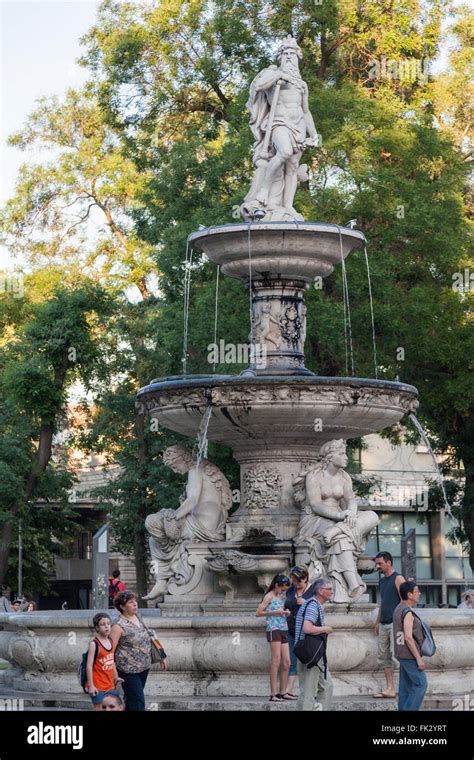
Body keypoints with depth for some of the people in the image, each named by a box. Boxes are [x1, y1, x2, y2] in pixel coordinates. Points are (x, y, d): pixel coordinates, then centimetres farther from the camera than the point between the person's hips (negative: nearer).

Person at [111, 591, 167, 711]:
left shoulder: (138, 617, 7)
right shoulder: (119, 626, -15)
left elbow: (148, 638, 20)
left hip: (144, 668, 7)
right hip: (129, 670, -7)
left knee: (131, 701, 16)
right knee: (138, 702, -9)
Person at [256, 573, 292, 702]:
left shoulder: (282, 596, 17)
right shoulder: (269, 596, -5)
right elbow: (259, 613, -8)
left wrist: (286, 613, 7)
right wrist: (274, 612, -15)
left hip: (283, 630, 8)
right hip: (273, 630, -8)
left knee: (286, 662, 5)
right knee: (276, 661, -11)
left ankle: (282, 692, 12)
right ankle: (273, 694, -10)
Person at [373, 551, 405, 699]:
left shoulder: (398, 579, -6)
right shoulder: (382, 581, 18)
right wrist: (377, 622, 20)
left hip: (395, 623, -9)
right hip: (384, 624, 9)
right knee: (383, 656, 5)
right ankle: (390, 688, 7)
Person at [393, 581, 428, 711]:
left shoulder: (399, 609, 10)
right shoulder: (407, 613, -21)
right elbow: (408, 638, -24)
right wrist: (419, 658, -21)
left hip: (404, 654, 9)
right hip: (410, 655, -9)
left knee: (406, 685, 10)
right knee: (421, 684, -4)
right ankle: (409, 711, -5)